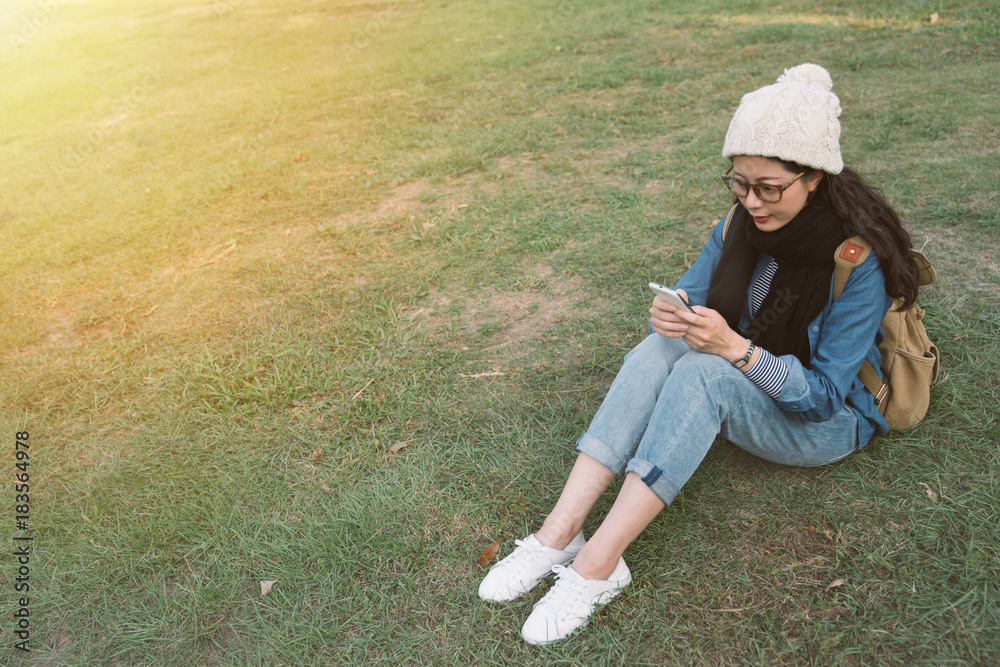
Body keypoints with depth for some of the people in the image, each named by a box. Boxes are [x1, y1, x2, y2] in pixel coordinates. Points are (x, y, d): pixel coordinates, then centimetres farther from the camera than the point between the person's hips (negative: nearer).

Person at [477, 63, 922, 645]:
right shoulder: (745, 223, -6)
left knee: (701, 372, -35)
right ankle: (561, 531, -32)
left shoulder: (859, 260, -23)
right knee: (660, 349, -26)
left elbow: (823, 394, -24)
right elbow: (691, 293, -1)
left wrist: (734, 347, -37)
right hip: (740, 392, 6)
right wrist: (672, 313, -26)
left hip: (828, 420, -5)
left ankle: (599, 561, -34)